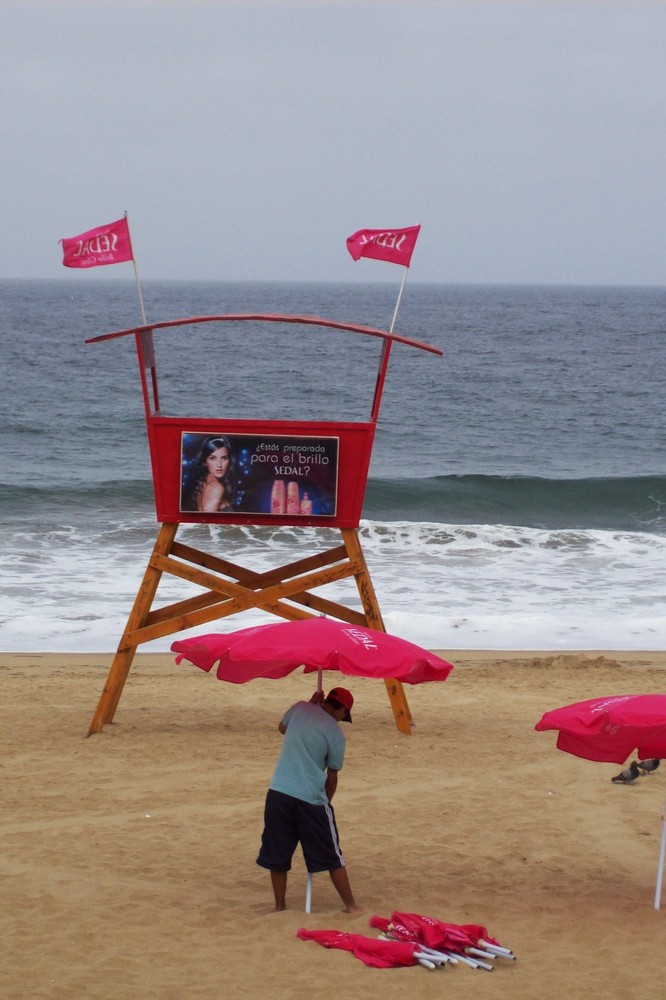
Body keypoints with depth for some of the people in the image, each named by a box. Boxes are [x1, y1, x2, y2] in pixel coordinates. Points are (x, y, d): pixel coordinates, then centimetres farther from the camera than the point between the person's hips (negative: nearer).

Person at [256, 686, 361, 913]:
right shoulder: (336, 734, -3)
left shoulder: (300, 708, 5)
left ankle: (280, 906, 16)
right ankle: (351, 905, 15)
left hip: (278, 793, 3)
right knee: (331, 856, 8)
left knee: (277, 855, 13)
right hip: (311, 799, -3)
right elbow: (332, 776, 5)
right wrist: (326, 801, 21)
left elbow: (282, 728, 28)